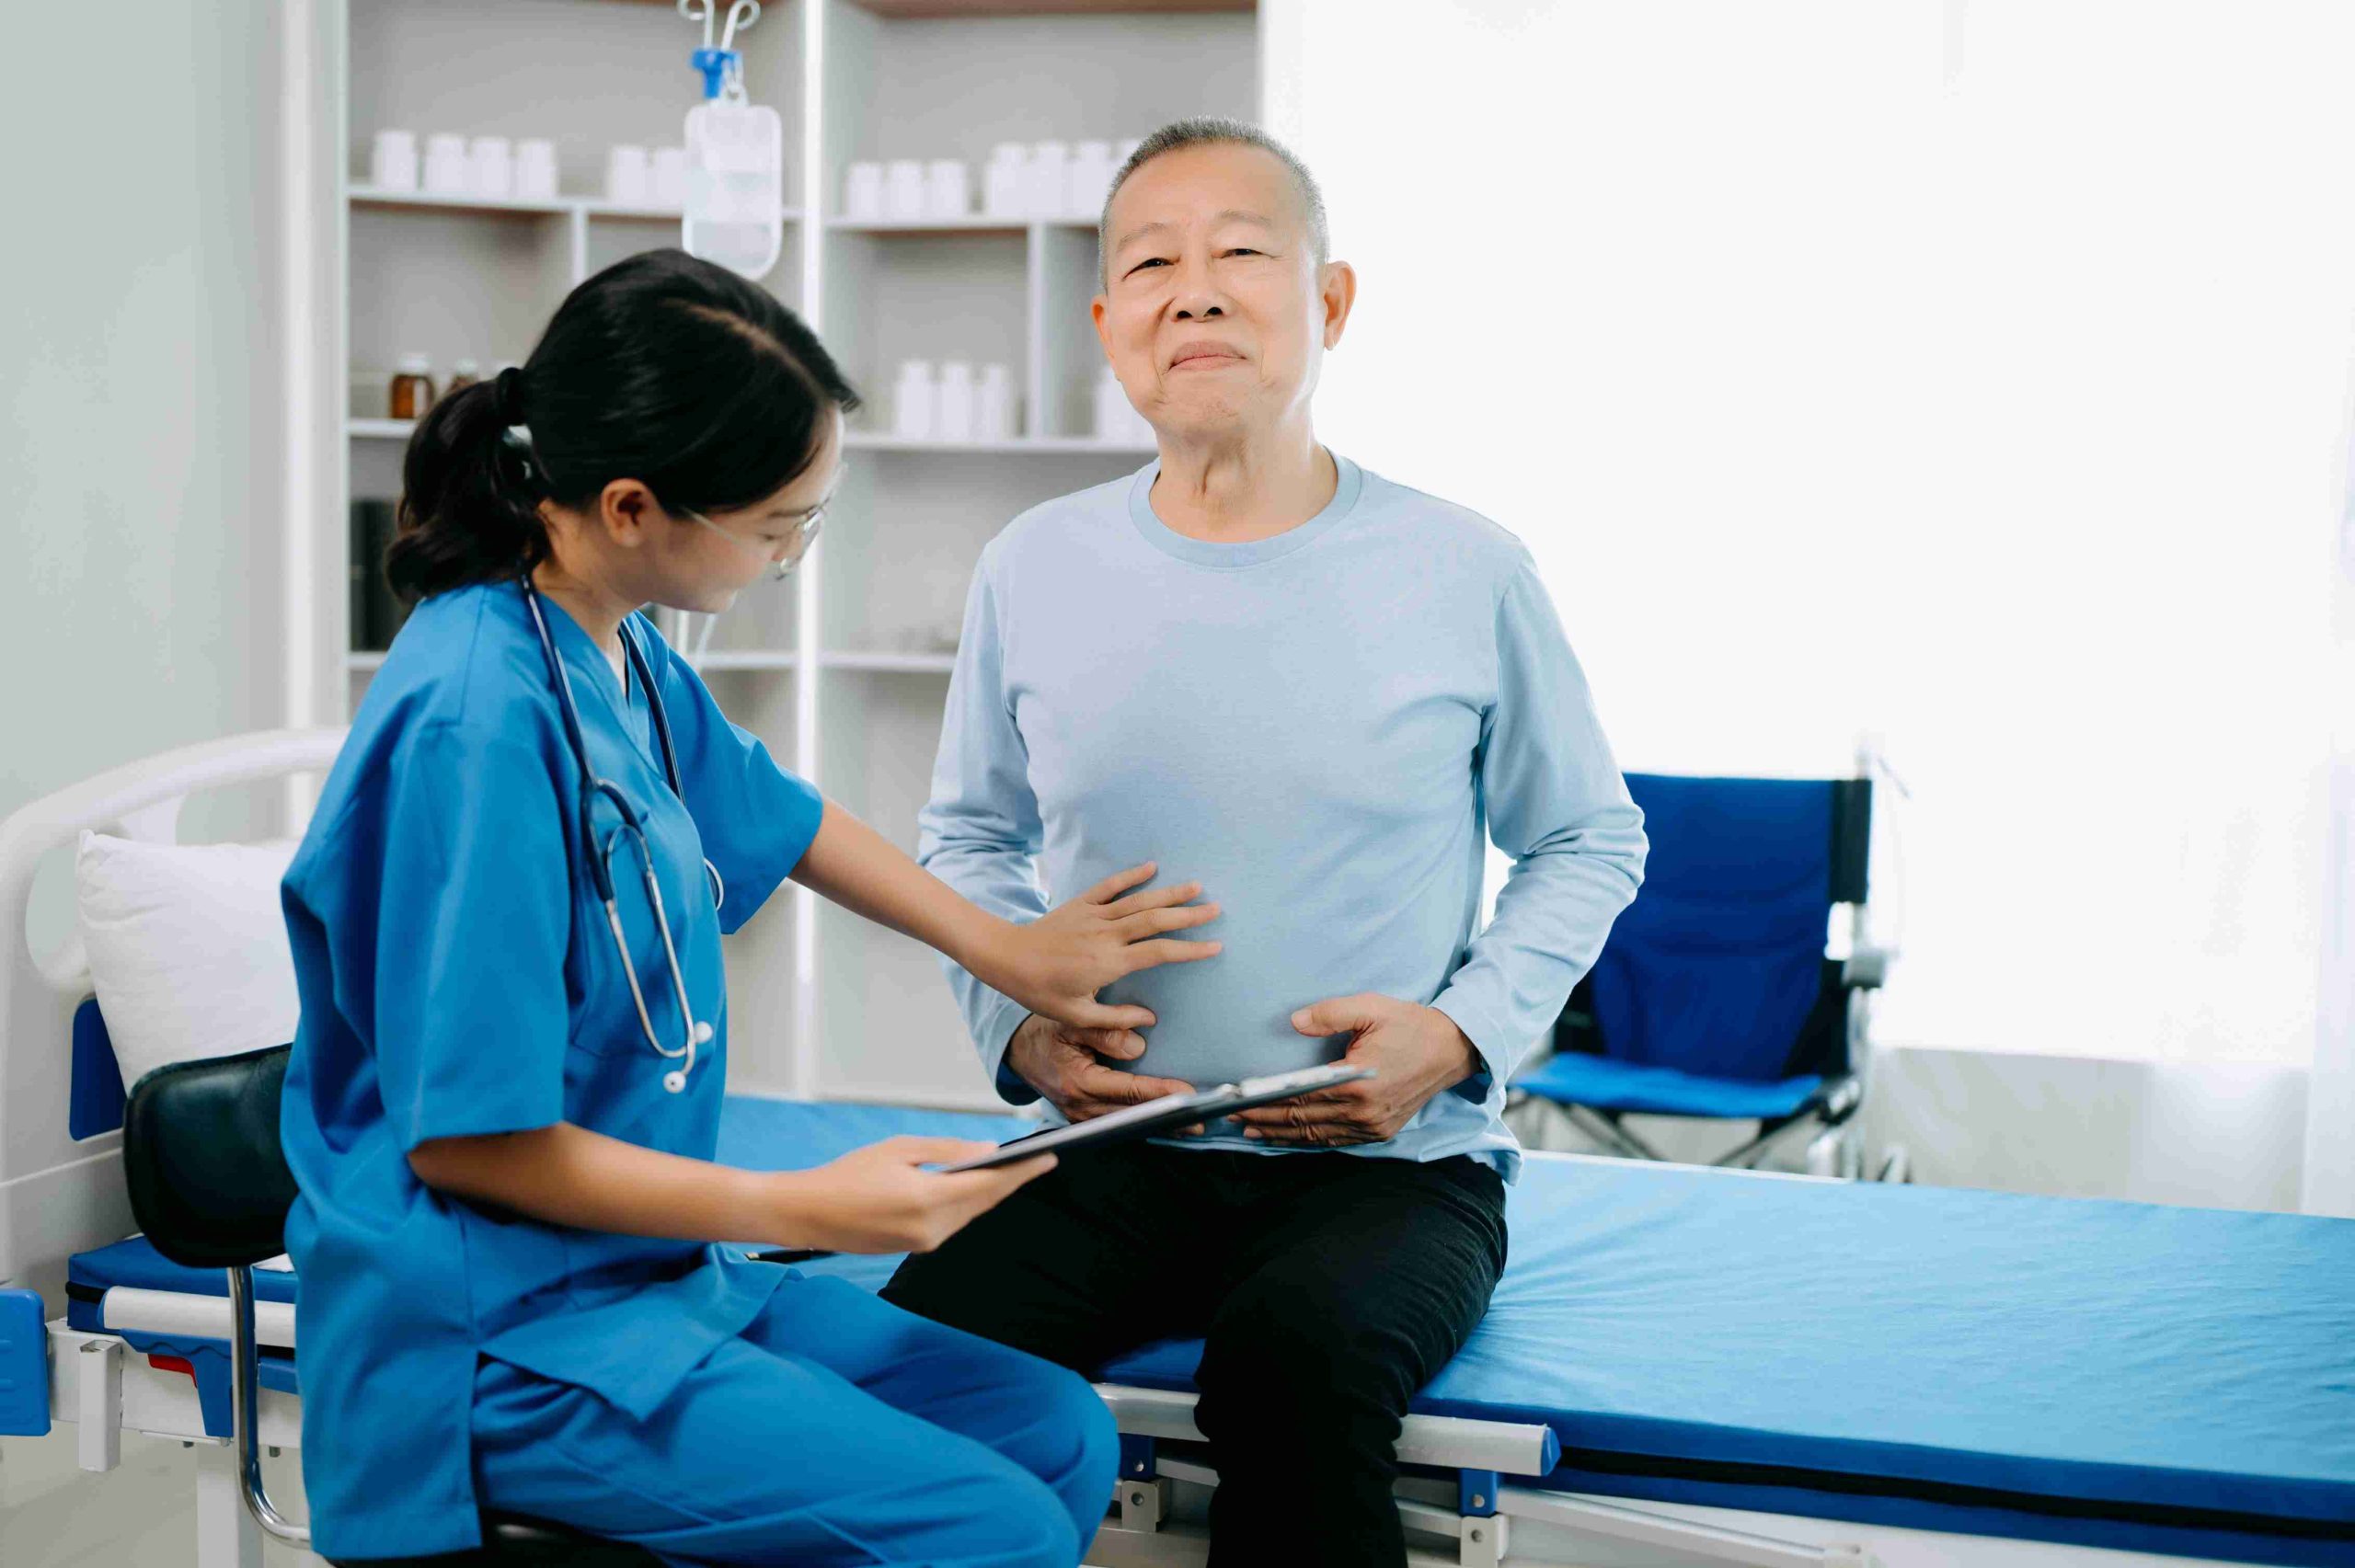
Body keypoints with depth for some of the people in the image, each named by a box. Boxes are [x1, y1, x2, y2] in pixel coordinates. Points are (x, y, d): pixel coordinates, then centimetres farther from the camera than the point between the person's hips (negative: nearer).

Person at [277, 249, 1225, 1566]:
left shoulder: (621, 657, 4)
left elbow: (776, 816, 25)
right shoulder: (482, 718, -24)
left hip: (659, 1274, 10)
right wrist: (803, 1210, -18)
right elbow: (466, 1139, -23)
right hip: (506, 1342, -10)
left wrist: (1006, 950, 31)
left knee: (1058, 1435, 8)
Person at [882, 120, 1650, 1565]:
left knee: (1299, 1353, -34)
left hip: (1396, 1165, -2)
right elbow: (971, 837, 20)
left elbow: (1592, 843, 9)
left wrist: (1462, 1031, -7)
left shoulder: (1463, 573, -2)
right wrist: (1021, 1023, 0)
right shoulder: (1033, 573, 5)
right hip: (1115, 1156, 2)